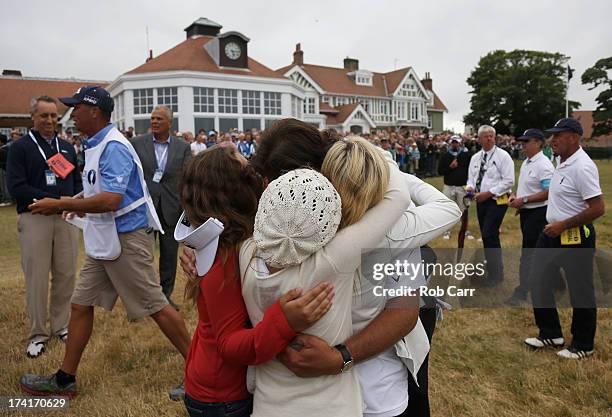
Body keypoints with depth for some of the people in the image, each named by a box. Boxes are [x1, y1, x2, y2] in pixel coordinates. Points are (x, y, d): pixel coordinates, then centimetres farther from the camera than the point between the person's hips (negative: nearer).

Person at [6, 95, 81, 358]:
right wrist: (55, 199, -15)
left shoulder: (67, 147, 14)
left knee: (66, 274, 6)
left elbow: (77, 181, 17)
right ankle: (38, 334, 13)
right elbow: (16, 187, -8)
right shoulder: (20, 147, 1)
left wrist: (76, 200, -5)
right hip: (34, 218, -3)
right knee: (36, 277, 1)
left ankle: (61, 326, 21)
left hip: (66, 217, 4)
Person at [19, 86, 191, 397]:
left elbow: (112, 200, -27)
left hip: (125, 239, -10)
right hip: (103, 240, 10)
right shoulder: (97, 146, 13)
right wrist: (78, 203, 14)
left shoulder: (114, 147, -17)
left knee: (155, 307, -1)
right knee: (80, 304, 14)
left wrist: (60, 206, -20)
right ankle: (65, 379, 28)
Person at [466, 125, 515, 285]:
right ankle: (491, 269, 28)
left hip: (497, 200, -7)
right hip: (481, 200, 7)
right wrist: (470, 187, -6)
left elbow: (509, 181, -14)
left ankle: (496, 273, 0)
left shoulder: (503, 156, -9)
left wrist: (489, 193, -19)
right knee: (486, 236, 13)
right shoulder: (475, 158, 10)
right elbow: (471, 177, 17)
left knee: (489, 235, -14)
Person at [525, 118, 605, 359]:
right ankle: (551, 334, 28)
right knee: (538, 280, 13)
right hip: (552, 233, 10)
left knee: (580, 291, 6)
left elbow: (598, 208, -25)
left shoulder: (582, 167, -22)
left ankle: (583, 346, 24)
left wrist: (562, 225, -22)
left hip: (575, 237, -10)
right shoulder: (562, 161, 8)